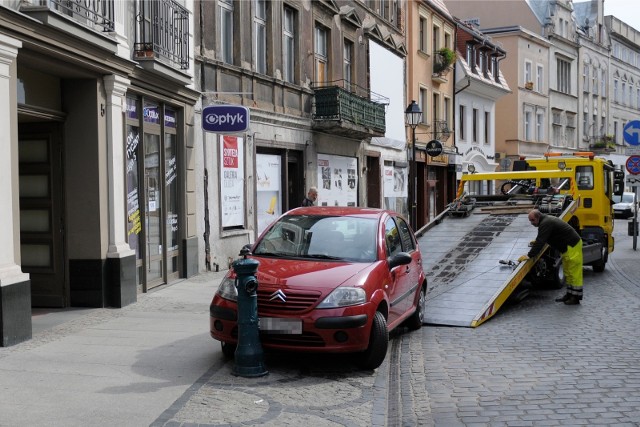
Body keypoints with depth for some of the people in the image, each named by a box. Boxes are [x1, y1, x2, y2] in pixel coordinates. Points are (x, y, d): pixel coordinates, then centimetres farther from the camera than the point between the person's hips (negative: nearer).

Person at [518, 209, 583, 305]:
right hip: (567, 247, 11)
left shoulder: (546, 223, -21)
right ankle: (570, 295, 23)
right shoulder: (546, 220, 11)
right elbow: (543, 238, 30)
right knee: (568, 272, 16)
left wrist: (529, 255, -27)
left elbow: (541, 242, -27)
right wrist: (537, 241, 16)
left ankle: (576, 297, -1)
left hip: (572, 247, -11)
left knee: (574, 273, -5)